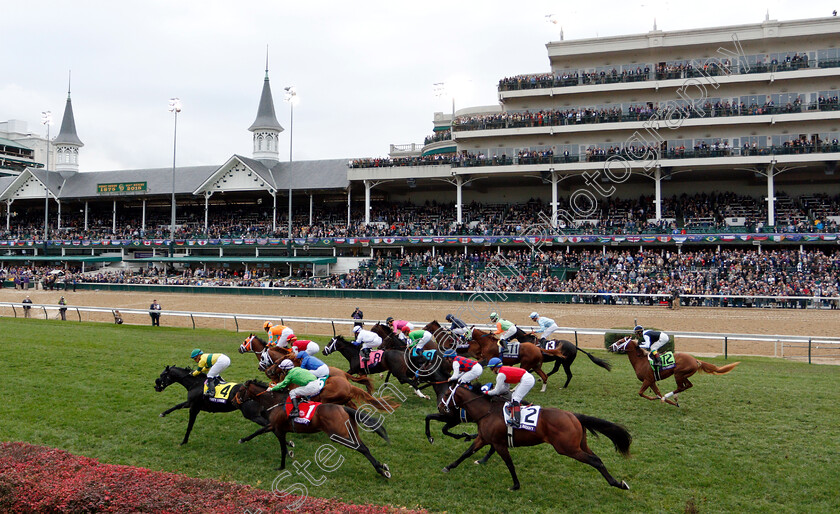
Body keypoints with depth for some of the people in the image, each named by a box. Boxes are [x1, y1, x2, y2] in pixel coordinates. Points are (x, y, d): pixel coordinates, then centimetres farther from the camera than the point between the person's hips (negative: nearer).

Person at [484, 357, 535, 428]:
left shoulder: (500, 375, -12)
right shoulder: (504, 369, 16)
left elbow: (497, 391, -8)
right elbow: (506, 388, 20)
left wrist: (486, 392, 4)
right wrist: (495, 389, 12)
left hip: (526, 381, -10)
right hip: (529, 377, 10)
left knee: (515, 399, -12)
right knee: (514, 395, 20)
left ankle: (515, 421, -23)